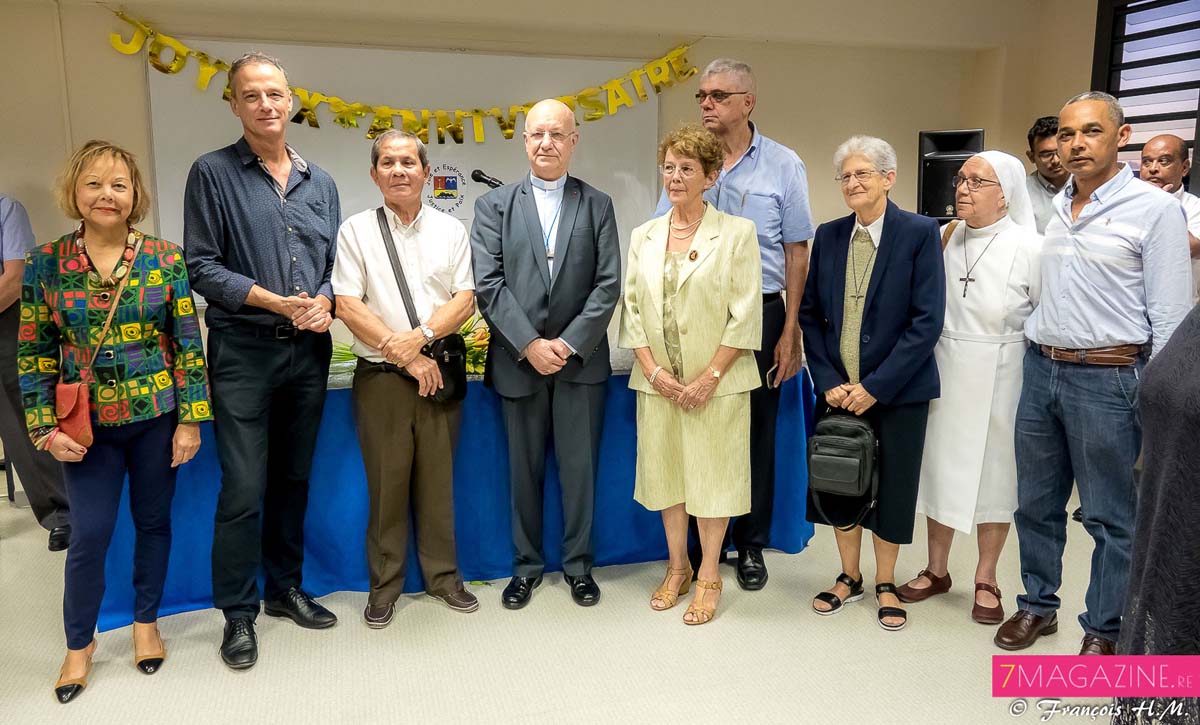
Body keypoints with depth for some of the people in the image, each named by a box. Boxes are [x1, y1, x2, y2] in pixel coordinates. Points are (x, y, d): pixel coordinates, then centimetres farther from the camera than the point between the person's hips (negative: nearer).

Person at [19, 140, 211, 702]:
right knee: (90, 533, 3)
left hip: (158, 418, 0)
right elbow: (33, 352, 1)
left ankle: (146, 623, 33)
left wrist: (190, 419, -6)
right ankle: (79, 644, 26)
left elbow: (189, 342, -3)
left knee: (154, 521, 12)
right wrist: (47, 428, -5)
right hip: (87, 424, 0)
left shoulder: (165, 257, -4)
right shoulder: (45, 264, -3)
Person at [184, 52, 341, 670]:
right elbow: (201, 267, -6)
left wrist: (324, 303, -8)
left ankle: (285, 589, 29)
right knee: (243, 490, -3)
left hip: (309, 352, 4)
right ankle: (238, 613, 14)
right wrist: (273, 301, -18)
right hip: (243, 352, -4)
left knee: (294, 480, 13)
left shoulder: (319, 183, 12)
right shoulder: (213, 173, -1)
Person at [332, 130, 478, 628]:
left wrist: (421, 335, -15)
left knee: (438, 479, 8)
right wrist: (405, 355, -11)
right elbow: (348, 306, -6)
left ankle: (442, 576, 24)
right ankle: (385, 585, 20)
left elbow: (465, 301, 1)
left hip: (440, 372, 2)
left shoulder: (451, 230, 9)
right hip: (380, 376, -1)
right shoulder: (356, 231, 2)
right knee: (386, 482, 4)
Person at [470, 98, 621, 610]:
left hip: (581, 359, 0)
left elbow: (608, 285, -1)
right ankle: (526, 565, 25)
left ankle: (578, 565, 22)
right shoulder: (494, 205, 5)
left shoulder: (597, 205, 7)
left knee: (580, 467, 6)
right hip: (518, 361, 0)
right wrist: (529, 345, -13)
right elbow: (488, 284, -4)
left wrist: (570, 344, -11)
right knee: (524, 470, 9)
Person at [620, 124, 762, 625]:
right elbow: (632, 309, 6)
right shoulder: (644, 236, 8)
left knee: (713, 473, 4)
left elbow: (745, 315, -8)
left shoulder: (737, 233, -4)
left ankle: (709, 575, 20)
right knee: (666, 470, 12)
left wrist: (710, 376, -13)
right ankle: (677, 568, 29)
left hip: (717, 381, -4)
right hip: (658, 381, 4)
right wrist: (654, 370, -5)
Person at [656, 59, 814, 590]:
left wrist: (790, 330, -4)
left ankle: (750, 546, 24)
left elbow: (796, 253, 1)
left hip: (760, 312, -1)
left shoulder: (783, 165, 0)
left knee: (756, 432, 8)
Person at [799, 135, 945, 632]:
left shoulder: (920, 233, -8)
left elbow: (928, 321, -13)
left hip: (898, 390, -3)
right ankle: (849, 577, 32)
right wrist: (828, 381, -6)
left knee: (892, 487, 8)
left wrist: (875, 386, -16)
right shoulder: (829, 236, 4)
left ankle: (885, 584, 29)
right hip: (838, 389, 4)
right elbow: (810, 314, 5)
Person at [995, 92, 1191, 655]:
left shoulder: (1155, 209, -7)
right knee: (1036, 504, 14)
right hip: (1040, 369, 6)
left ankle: (1103, 630, 23)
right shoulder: (1055, 207, 10)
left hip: (1106, 377, -5)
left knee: (1110, 516, 6)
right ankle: (1037, 605, 32)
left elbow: (1169, 315, -9)